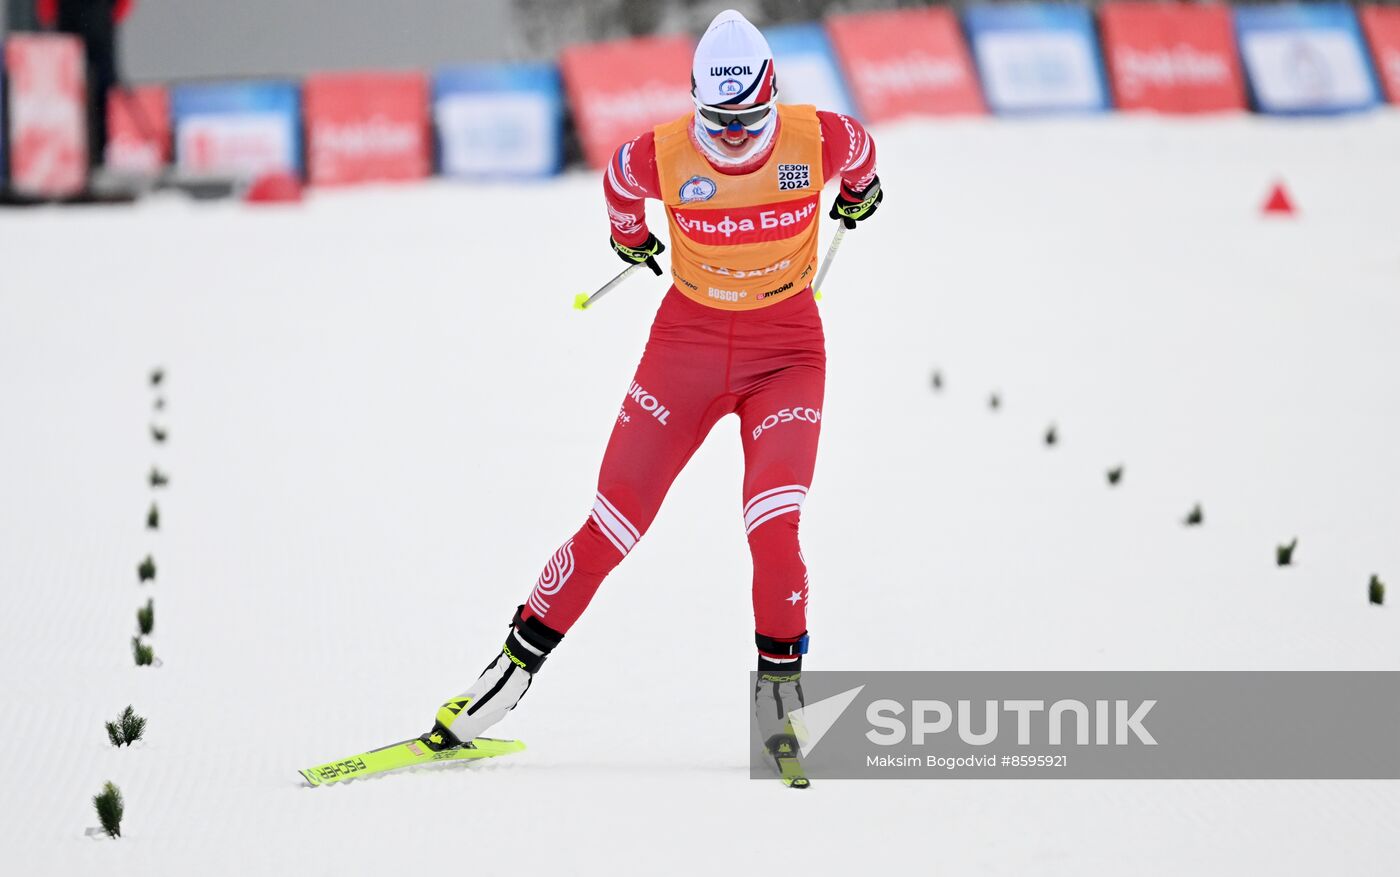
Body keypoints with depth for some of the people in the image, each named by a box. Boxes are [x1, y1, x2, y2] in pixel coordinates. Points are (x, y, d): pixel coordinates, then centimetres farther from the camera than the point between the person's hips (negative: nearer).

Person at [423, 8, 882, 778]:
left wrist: (860, 193, 30)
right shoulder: (662, 156, -16)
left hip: (786, 348, -1)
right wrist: (629, 237, 28)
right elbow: (620, 181, 9)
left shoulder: (816, 139, -16)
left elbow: (858, 148, 9)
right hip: (688, 339, 1)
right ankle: (518, 662, 13)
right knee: (613, 525, -1)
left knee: (773, 528, -18)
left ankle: (779, 687, 2)